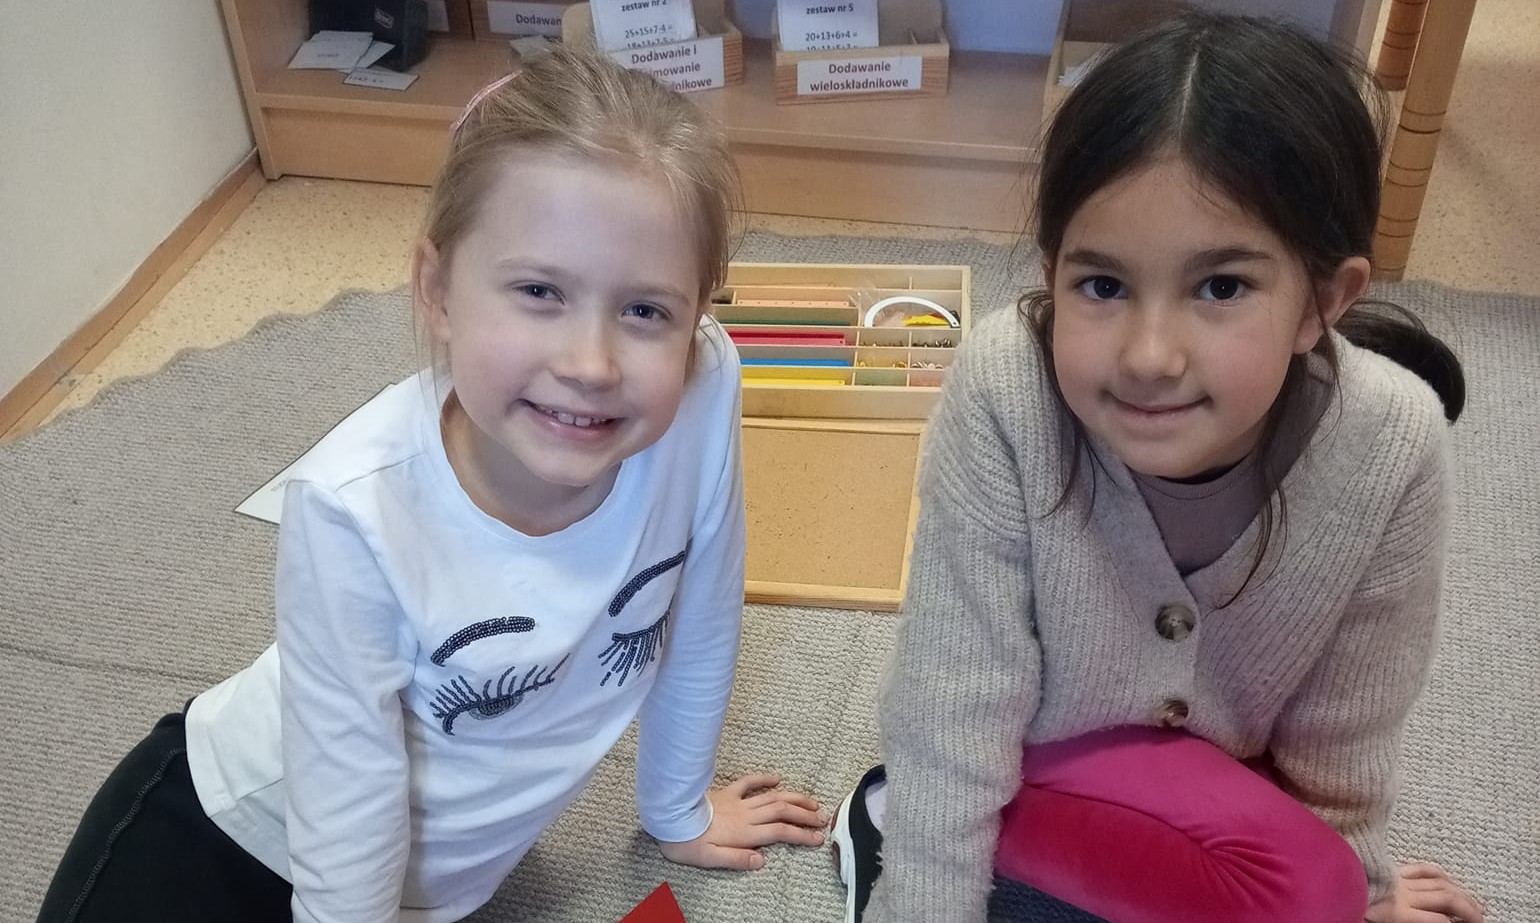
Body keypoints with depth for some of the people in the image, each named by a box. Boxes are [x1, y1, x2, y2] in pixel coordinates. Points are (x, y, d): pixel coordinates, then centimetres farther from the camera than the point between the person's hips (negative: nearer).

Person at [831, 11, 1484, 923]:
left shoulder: (1391, 447, -26)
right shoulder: (1004, 396, -33)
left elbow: (1342, 747, -11)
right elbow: (952, 721, -25)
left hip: (1224, 782, 5)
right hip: (1042, 755, -4)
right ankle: (897, 832, -8)